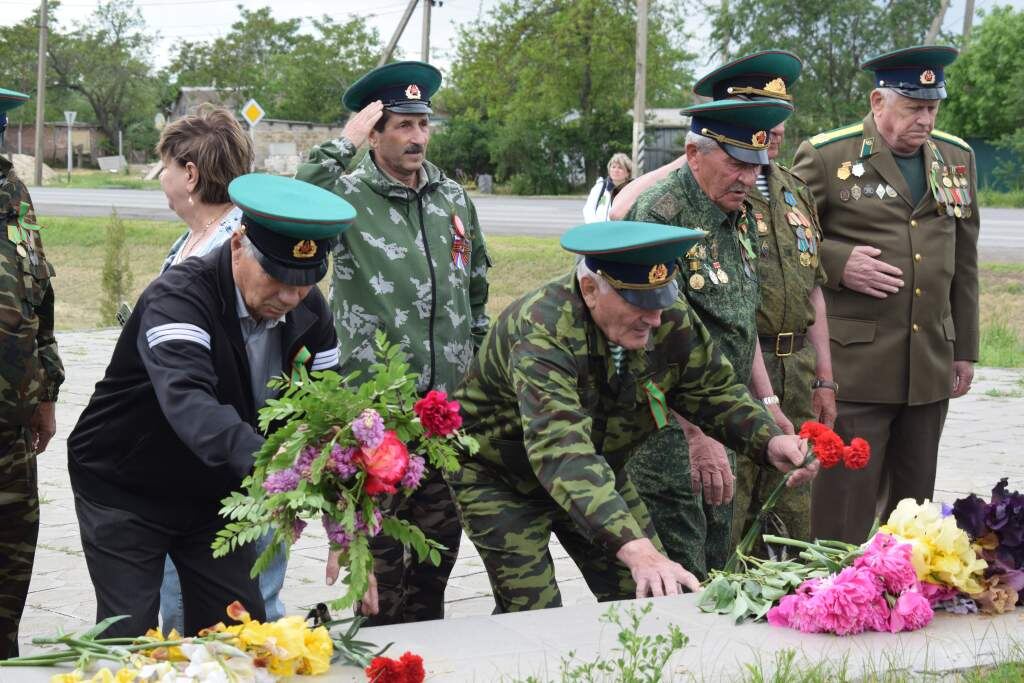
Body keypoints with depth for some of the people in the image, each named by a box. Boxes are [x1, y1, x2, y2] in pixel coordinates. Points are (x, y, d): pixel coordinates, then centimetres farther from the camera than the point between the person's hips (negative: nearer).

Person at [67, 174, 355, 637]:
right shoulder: (178, 298, -29)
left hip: (216, 493, 6)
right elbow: (187, 400, -46)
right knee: (130, 638, -5)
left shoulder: (309, 313, -8)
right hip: (123, 493, -5)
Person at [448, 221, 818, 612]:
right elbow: (562, 454, -48)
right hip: (502, 480, -6)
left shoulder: (671, 319, -17)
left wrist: (769, 443, -22)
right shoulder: (543, 334, -37)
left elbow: (714, 391, -1)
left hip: (600, 473, 6)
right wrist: (636, 550, -59)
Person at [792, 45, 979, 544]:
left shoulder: (957, 158, 13)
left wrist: (965, 350, 17)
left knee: (914, 503, 12)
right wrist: (837, 262, -15)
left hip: (930, 370, 5)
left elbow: (964, 264, 18)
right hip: (854, 366, -5)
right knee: (844, 509, -2)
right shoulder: (826, 156, -4)